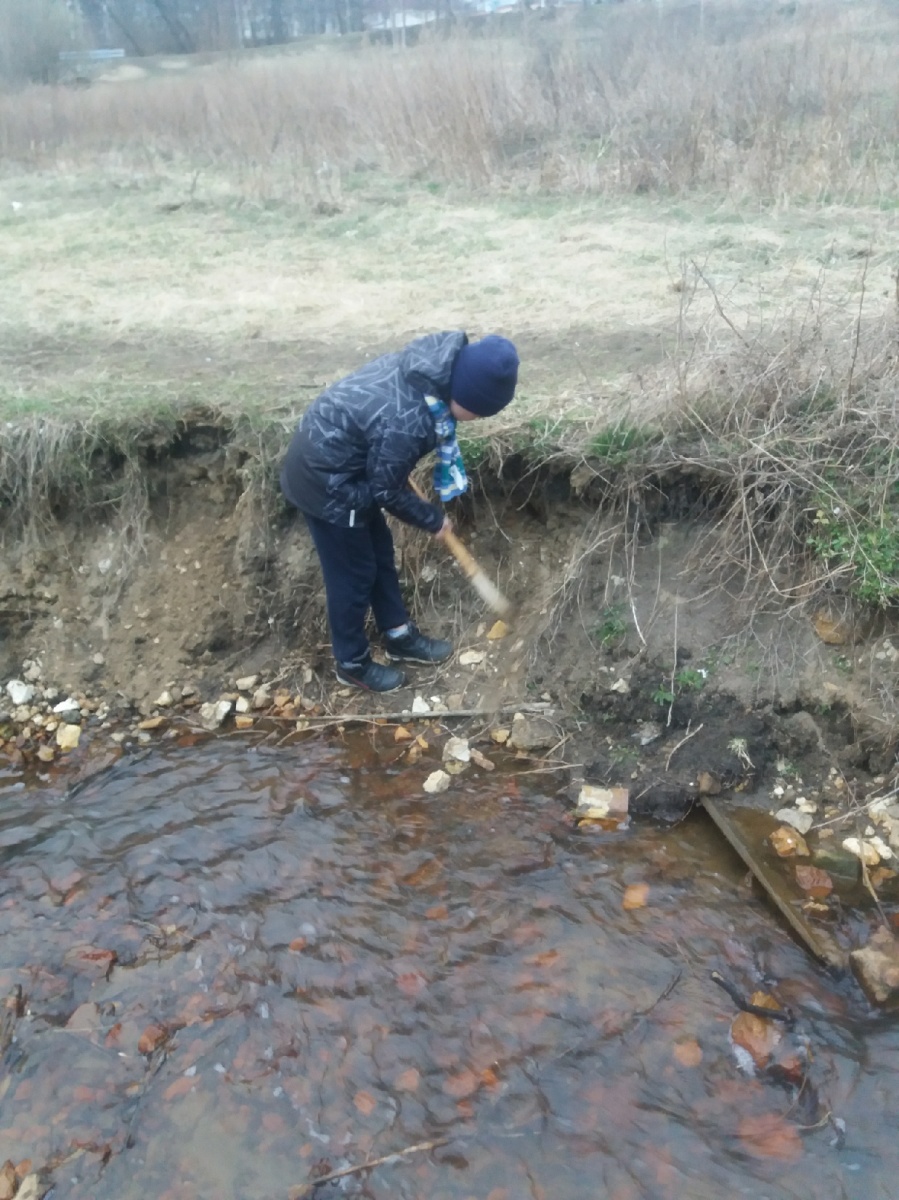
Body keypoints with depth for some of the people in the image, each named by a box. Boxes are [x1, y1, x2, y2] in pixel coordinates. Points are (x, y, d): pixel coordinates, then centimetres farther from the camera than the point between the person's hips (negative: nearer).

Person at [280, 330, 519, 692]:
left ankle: (399, 637, 37)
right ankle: (353, 664, 27)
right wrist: (432, 519, -4)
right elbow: (387, 491, -19)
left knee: (380, 553, 20)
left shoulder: (431, 368, -9)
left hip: (329, 455, 9)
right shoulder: (404, 424, -34)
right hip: (325, 480, -9)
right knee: (353, 573, 6)